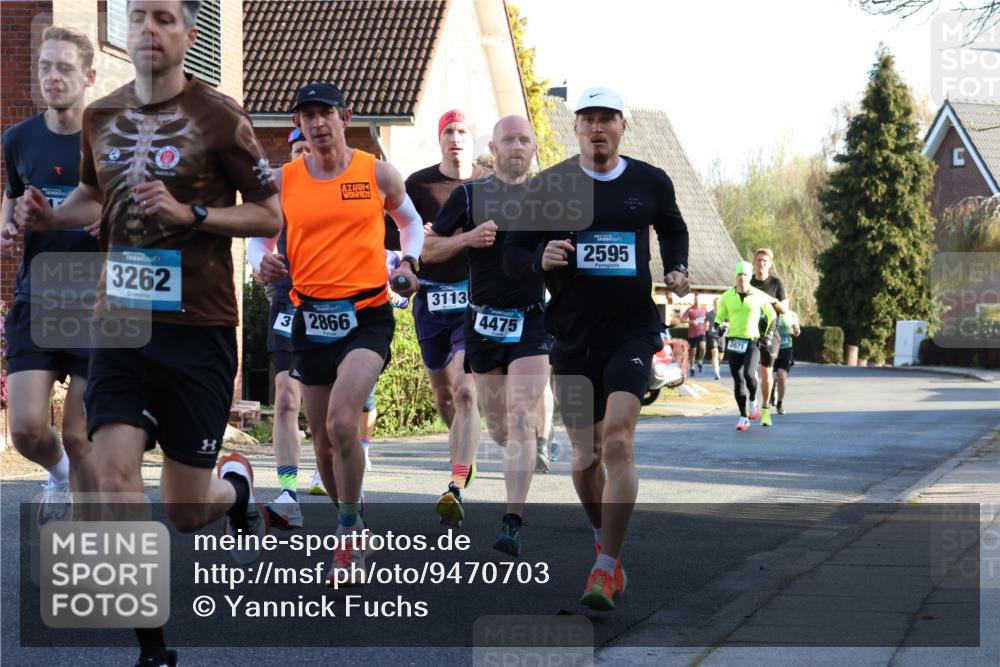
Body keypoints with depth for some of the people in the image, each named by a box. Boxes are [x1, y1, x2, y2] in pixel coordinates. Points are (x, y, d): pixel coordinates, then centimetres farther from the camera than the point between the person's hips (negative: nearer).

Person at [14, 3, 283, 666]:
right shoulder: (102, 116, 8)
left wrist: (191, 213, -16)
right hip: (120, 322, 3)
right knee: (115, 479, -14)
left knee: (184, 512, 3)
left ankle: (237, 484, 42)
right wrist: (49, 215, 5)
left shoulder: (217, 115, -5)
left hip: (198, 329, -3)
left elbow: (270, 215, -2)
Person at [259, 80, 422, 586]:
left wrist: (408, 262, -1)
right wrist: (264, 263, -4)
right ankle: (352, 531, 32)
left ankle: (349, 536, -7)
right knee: (324, 441, 10)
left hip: (367, 316, -3)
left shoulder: (378, 174, 1)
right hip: (310, 317, 3)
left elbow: (410, 221, 17)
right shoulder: (284, 181, 4)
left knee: (341, 422, -23)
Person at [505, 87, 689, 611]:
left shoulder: (651, 183, 5)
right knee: (586, 454, 9)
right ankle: (605, 541, 36)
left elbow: (673, 230, 25)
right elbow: (512, 254, 4)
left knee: (617, 441, -19)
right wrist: (541, 259, -18)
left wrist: (677, 269, 7)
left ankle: (606, 569, -16)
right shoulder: (548, 186, 1)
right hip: (572, 336, 1)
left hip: (633, 329, -1)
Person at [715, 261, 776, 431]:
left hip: (752, 342, -2)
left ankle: (753, 400, 9)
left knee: (749, 374, -22)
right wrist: (716, 327, -6)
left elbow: (771, 316, 14)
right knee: (738, 380, 1)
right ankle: (743, 416, 10)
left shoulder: (759, 296, 0)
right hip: (733, 343, 2)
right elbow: (719, 317, 15)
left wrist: (768, 335, 11)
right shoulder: (727, 296, 3)